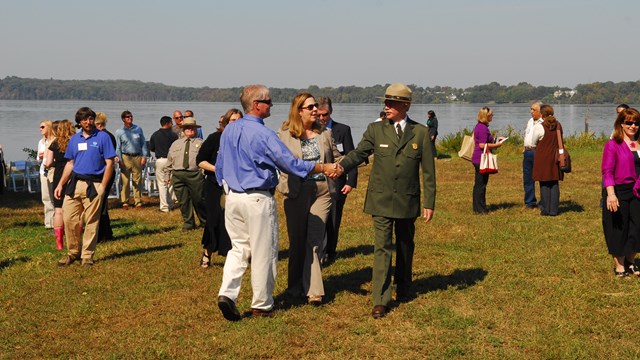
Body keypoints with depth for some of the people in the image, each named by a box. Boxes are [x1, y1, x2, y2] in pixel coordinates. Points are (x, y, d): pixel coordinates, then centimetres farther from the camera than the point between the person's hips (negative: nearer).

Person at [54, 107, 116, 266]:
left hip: (93, 184, -4)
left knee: (91, 222, 0)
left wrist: (102, 187, -9)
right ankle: (73, 252, 17)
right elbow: (70, 164, 19)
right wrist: (60, 184, 11)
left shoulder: (102, 137, -1)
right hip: (75, 183, 5)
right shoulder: (74, 139, 13)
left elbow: (109, 163, -4)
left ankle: (87, 255, 9)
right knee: (69, 218, 2)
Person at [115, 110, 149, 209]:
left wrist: (144, 156, 3)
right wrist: (120, 160, -3)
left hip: (137, 157, 1)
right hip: (125, 157, -1)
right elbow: (118, 148, 5)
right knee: (125, 181, -2)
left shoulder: (138, 129, 9)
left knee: (138, 181, 1)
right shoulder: (119, 132, 5)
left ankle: (138, 202, 7)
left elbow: (143, 144, 11)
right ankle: (125, 202, 6)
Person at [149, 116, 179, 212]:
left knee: (162, 184, 3)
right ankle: (170, 204, 15)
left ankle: (164, 206, 1)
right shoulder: (173, 135, -6)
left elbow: (151, 148, 9)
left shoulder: (155, 135, 2)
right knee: (171, 183, 11)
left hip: (160, 160, 1)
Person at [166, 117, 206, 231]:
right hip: (178, 175, 3)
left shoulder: (200, 143, 5)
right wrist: (170, 173, 18)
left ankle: (205, 222, 16)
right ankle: (188, 223, 16)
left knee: (199, 199, 0)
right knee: (183, 201, 4)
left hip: (195, 175, -3)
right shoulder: (175, 144, 18)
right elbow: (169, 160, 22)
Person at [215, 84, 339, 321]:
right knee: (263, 253, 5)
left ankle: (227, 293, -3)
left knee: (238, 248, 14)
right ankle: (261, 305, 15)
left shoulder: (228, 131, 5)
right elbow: (291, 164, -14)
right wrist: (324, 168, -4)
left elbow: (219, 166, 14)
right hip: (258, 199, -6)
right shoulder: (263, 135, -16)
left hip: (232, 197, 7)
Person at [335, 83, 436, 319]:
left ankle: (403, 289, 34)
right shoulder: (375, 130, 1)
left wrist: (429, 202, -2)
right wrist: (341, 166, -27)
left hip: (407, 201, 1)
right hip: (381, 200, -1)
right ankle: (380, 300, -5)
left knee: (405, 247, 16)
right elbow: (358, 153, -6)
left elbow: (428, 170, 1)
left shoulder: (420, 132, 0)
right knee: (382, 248, -5)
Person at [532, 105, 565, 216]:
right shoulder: (558, 125, 3)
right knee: (554, 184, 8)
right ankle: (554, 210, 9)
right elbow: (560, 141, 14)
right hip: (555, 158, 5)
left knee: (544, 184, 2)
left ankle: (546, 210, 4)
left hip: (543, 159, -5)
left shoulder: (539, 127, -14)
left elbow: (534, 143, -1)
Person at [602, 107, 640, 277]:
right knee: (619, 229, 4)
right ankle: (619, 266, 19)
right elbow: (607, 171, -13)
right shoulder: (612, 145, -7)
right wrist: (611, 194, -24)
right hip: (619, 193, -5)